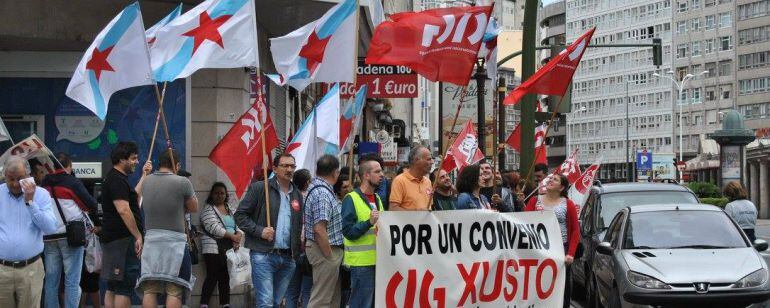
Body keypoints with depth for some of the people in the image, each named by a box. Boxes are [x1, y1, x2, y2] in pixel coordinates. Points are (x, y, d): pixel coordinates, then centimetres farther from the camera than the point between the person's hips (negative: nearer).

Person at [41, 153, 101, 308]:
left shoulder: (44, 184, 7)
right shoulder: (72, 182, -8)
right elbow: (91, 205, -8)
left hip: (48, 237, 5)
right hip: (70, 235, -5)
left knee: (51, 280, 10)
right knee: (72, 281, -3)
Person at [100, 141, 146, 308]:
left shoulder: (116, 178, 19)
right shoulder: (117, 180, -14)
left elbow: (133, 199, 30)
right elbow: (123, 210, -23)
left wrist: (144, 177, 29)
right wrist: (138, 236, -21)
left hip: (113, 240, 11)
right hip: (123, 240, -11)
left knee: (113, 288, 11)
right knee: (124, 288, -10)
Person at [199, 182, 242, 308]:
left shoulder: (230, 209, 20)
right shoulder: (208, 209, -1)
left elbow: (239, 225, 14)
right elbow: (214, 228, -14)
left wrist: (239, 235, -9)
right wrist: (232, 236, -12)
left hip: (230, 249, 6)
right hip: (214, 249, -6)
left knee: (225, 278, 6)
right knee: (212, 277, -11)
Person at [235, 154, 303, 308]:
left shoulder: (297, 195, 15)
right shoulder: (259, 188, -1)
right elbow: (240, 215, -1)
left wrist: (297, 253, 9)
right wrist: (259, 231, -14)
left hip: (288, 258, 6)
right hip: (264, 255, -6)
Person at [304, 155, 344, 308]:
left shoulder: (317, 187, 12)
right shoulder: (323, 193, -20)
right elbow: (319, 229, -26)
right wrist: (329, 256, -19)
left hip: (327, 249, 10)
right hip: (325, 249, -10)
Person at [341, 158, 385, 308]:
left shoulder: (377, 199, 16)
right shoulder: (351, 199, -8)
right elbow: (348, 231, -14)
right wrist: (369, 222, -25)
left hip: (378, 260, 8)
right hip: (361, 262, -8)